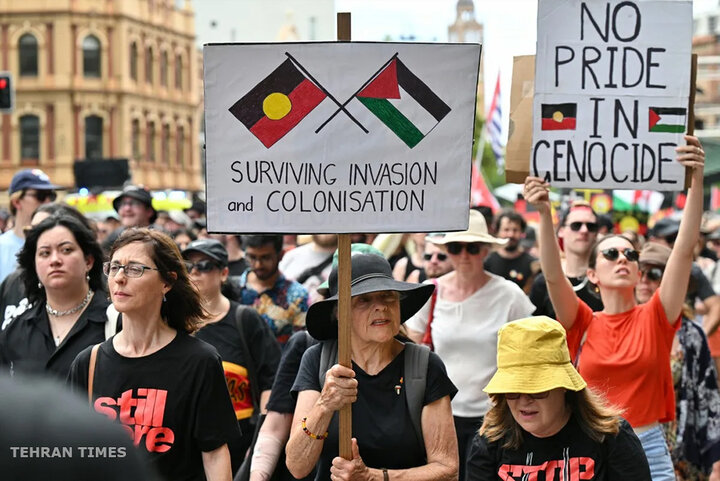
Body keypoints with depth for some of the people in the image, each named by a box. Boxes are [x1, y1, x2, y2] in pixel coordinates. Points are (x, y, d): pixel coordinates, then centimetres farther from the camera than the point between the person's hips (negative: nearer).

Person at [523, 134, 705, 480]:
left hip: (649, 451, 0)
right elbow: (553, 274, -13)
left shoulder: (656, 318, 1)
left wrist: (696, 182, -18)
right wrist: (544, 214, -27)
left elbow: (684, 250, -8)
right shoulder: (583, 324, 2)